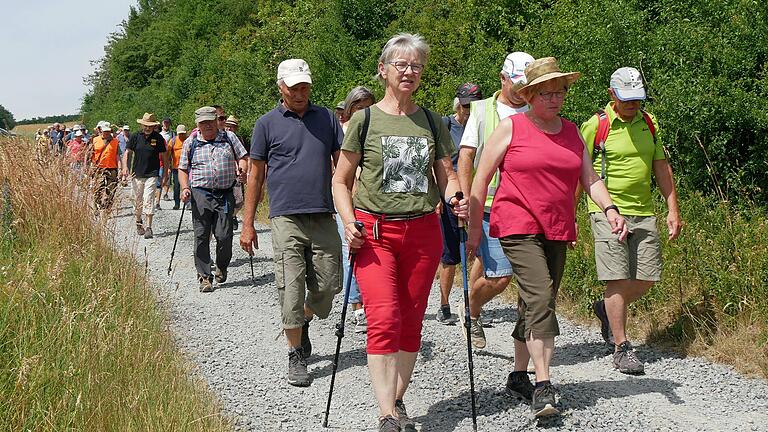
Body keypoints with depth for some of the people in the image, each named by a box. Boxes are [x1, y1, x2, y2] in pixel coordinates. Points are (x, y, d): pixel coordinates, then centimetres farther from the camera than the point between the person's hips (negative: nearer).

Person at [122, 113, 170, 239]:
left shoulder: (158, 138, 0)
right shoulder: (135, 137, 3)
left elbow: (164, 157, 6)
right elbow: (127, 153, 4)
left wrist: (165, 175, 6)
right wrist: (125, 167, -13)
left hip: (152, 174, -2)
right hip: (137, 174, 2)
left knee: (148, 200, -12)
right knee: (137, 200, 11)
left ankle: (148, 227, -11)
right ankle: (139, 222, 33)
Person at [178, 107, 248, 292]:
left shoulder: (228, 138, 10)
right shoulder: (191, 143, 9)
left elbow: (242, 157, 15)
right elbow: (183, 169, 13)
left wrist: (242, 169, -6)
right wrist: (185, 188, -3)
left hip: (225, 195, 0)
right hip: (200, 195, 0)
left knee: (224, 236, -5)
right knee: (201, 237, -2)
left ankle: (221, 268, 22)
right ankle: (204, 277, 5)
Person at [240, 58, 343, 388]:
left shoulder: (326, 118, 11)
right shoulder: (267, 124, 5)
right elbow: (255, 175, 7)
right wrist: (247, 224, 4)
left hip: (323, 216, 3)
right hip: (286, 216, -3)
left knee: (327, 287, 6)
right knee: (291, 290, -6)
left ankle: (302, 323, 36)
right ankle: (296, 356, 7)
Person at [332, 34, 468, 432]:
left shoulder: (432, 122, 11)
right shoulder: (365, 120, 3)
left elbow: (446, 175, 16)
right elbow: (341, 180, 5)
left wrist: (457, 198, -6)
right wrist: (349, 222, -10)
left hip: (422, 231, 3)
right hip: (374, 231, -3)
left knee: (411, 323, 6)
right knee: (383, 320, -15)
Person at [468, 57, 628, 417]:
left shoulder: (572, 132, 14)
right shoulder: (510, 128, -1)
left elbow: (589, 179, 12)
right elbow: (481, 178, 0)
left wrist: (610, 209, -7)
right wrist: (475, 228, -1)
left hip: (557, 231, 6)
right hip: (517, 227, -6)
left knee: (536, 304, 12)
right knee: (540, 298, -19)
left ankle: (518, 375, 26)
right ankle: (543, 387, -20)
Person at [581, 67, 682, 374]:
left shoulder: (649, 123, 11)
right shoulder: (595, 126, -5)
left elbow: (661, 167, 15)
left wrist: (673, 210, 10)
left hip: (643, 212, 5)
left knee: (647, 278, 4)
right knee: (618, 279, -9)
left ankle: (606, 309, 31)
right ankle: (621, 349, 0)